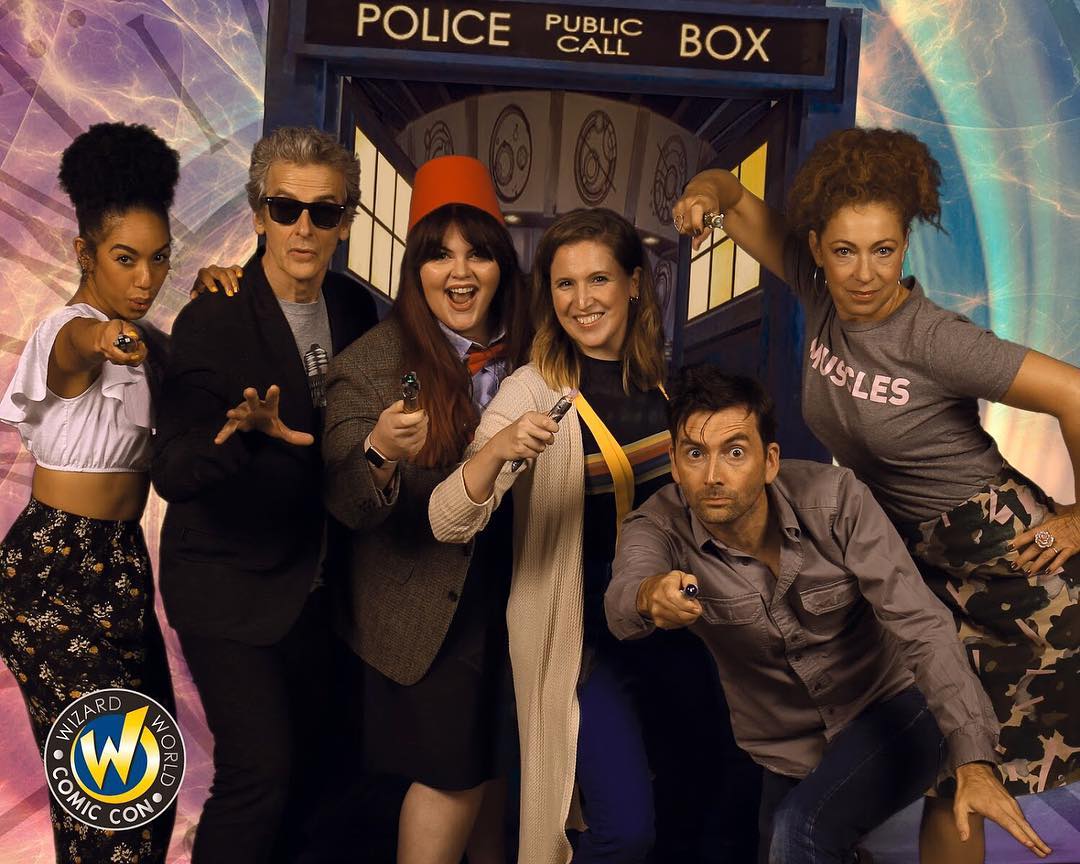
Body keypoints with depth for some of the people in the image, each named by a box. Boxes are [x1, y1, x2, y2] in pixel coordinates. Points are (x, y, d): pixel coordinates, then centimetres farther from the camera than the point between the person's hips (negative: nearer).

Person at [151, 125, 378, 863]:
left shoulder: (357, 309, -1)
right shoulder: (212, 322, -18)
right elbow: (172, 473, -27)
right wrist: (245, 433, -44)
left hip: (318, 581, 6)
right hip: (232, 587, -6)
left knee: (312, 764, 16)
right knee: (260, 769, -12)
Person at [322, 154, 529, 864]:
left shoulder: (527, 353, -2)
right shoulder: (372, 362, -14)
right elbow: (349, 508, -19)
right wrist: (379, 451, -37)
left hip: (509, 596, 5)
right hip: (425, 604, -4)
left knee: (493, 760, 19)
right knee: (454, 772, 4)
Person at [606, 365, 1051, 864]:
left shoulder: (835, 500, -22)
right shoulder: (658, 527, -19)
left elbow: (920, 625, -24)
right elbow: (623, 603, -39)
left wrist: (973, 761, -35)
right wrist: (650, 595, -64)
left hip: (889, 710, -3)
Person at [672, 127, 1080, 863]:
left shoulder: (934, 339, -24)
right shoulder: (821, 293, -7)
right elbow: (741, 207, 0)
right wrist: (710, 191, -23)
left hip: (1001, 549, -6)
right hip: (910, 552, 6)